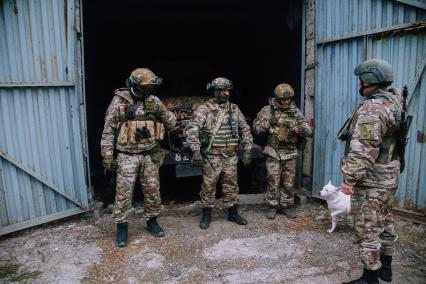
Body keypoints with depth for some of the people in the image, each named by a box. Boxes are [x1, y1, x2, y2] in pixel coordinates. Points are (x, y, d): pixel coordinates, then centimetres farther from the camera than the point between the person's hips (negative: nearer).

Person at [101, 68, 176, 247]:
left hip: (150, 155, 3)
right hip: (127, 156, -3)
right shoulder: (119, 101, -7)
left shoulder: (154, 101, 3)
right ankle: (121, 227, 18)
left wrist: (160, 111, -16)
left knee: (152, 190, 10)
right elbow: (108, 130, -4)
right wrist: (107, 155, -8)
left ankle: (152, 222, 29)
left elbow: (171, 123, 2)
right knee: (124, 192, 0)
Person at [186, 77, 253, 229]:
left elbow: (245, 129, 12)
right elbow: (192, 130, -15)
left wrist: (247, 149, 5)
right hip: (211, 157, -4)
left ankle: (233, 213, 29)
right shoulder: (204, 109, -6)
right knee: (208, 186, 4)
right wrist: (196, 151, -24)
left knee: (231, 186, 13)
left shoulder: (234, 109, 8)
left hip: (231, 157, 4)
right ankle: (207, 215, 21)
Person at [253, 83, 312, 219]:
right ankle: (272, 206, 18)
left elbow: (308, 131, 4)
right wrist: (268, 123, -17)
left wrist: (301, 129, -18)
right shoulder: (268, 110, -2)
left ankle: (286, 206, 25)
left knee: (289, 182, 9)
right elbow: (255, 127, -1)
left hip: (290, 153, 3)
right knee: (273, 181, 3)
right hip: (273, 153, -2)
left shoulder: (295, 111, 6)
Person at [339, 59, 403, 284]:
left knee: (368, 230, 1)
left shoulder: (371, 109, -23)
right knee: (385, 223, 22)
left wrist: (350, 178, -23)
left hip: (371, 181, -10)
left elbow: (363, 150, -27)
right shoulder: (394, 101, 7)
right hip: (388, 177, 10)